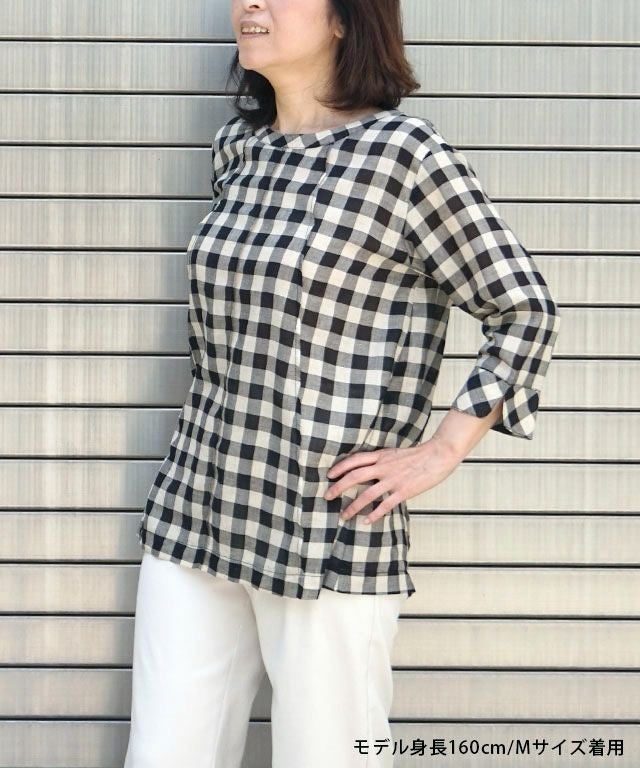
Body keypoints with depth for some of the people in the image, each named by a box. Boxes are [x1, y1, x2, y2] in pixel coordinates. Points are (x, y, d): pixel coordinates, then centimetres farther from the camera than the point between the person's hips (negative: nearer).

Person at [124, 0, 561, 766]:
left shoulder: (404, 150, -9)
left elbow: (525, 313, -8)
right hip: (194, 509, 6)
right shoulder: (236, 148, 10)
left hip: (326, 534, -6)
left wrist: (438, 453, -11)